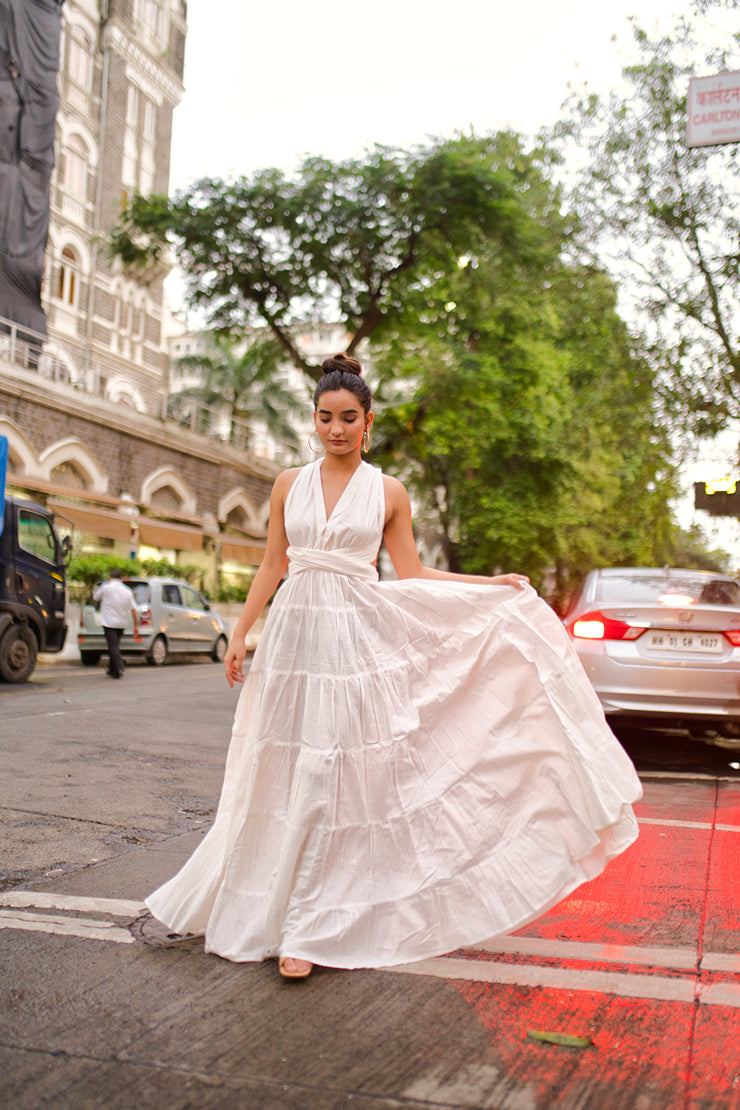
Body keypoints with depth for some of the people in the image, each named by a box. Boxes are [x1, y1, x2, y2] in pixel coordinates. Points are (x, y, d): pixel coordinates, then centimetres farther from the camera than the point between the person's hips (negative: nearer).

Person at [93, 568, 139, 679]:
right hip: (122, 623, 5)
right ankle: (112, 670, 26)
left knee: (113, 647, -6)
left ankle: (119, 669, -20)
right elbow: (133, 610, 4)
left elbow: (95, 598, 8)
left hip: (109, 622, -5)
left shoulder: (106, 587, -7)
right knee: (115, 646, 18)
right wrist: (136, 626, 8)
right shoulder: (127, 591, 5)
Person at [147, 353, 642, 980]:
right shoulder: (290, 485, 8)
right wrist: (240, 634, 10)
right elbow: (273, 565, 12)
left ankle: (310, 927, 7)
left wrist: (493, 584, 3)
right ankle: (278, 910, 26)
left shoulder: (388, 493, 4)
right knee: (285, 779, 7)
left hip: (357, 640, -2)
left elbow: (411, 575, 6)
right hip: (296, 635, 2)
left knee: (335, 781, -3)